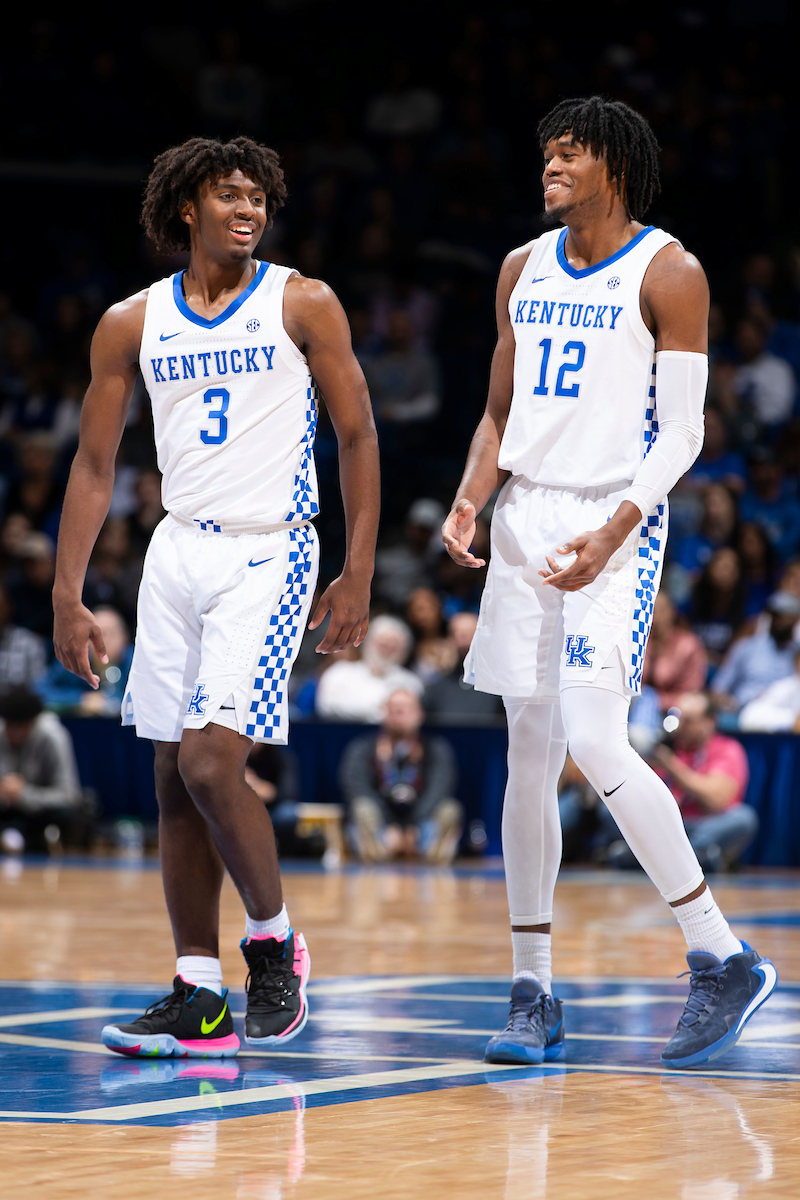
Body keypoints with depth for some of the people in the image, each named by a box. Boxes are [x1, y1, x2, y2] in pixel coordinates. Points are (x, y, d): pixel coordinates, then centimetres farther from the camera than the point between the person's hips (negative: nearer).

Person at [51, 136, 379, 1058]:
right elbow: (94, 465, 10)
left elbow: (356, 436, 1)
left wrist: (358, 576, -5)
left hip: (269, 554, -4)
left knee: (210, 758, -17)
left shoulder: (304, 306, -1)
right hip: (178, 552, 5)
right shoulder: (132, 324, 7)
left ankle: (274, 941, 6)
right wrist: (67, 595, 4)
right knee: (176, 778, 4)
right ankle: (199, 998, 10)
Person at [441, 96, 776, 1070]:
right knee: (528, 753, 5)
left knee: (594, 741, -19)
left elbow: (682, 432, -9)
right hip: (526, 517, 6)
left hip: (614, 525, -6)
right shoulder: (523, 270, 13)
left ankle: (721, 959, -8)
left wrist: (612, 533, -22)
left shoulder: (668, 274, -6)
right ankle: (533, 995, 11)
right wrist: (469, 503, 0)